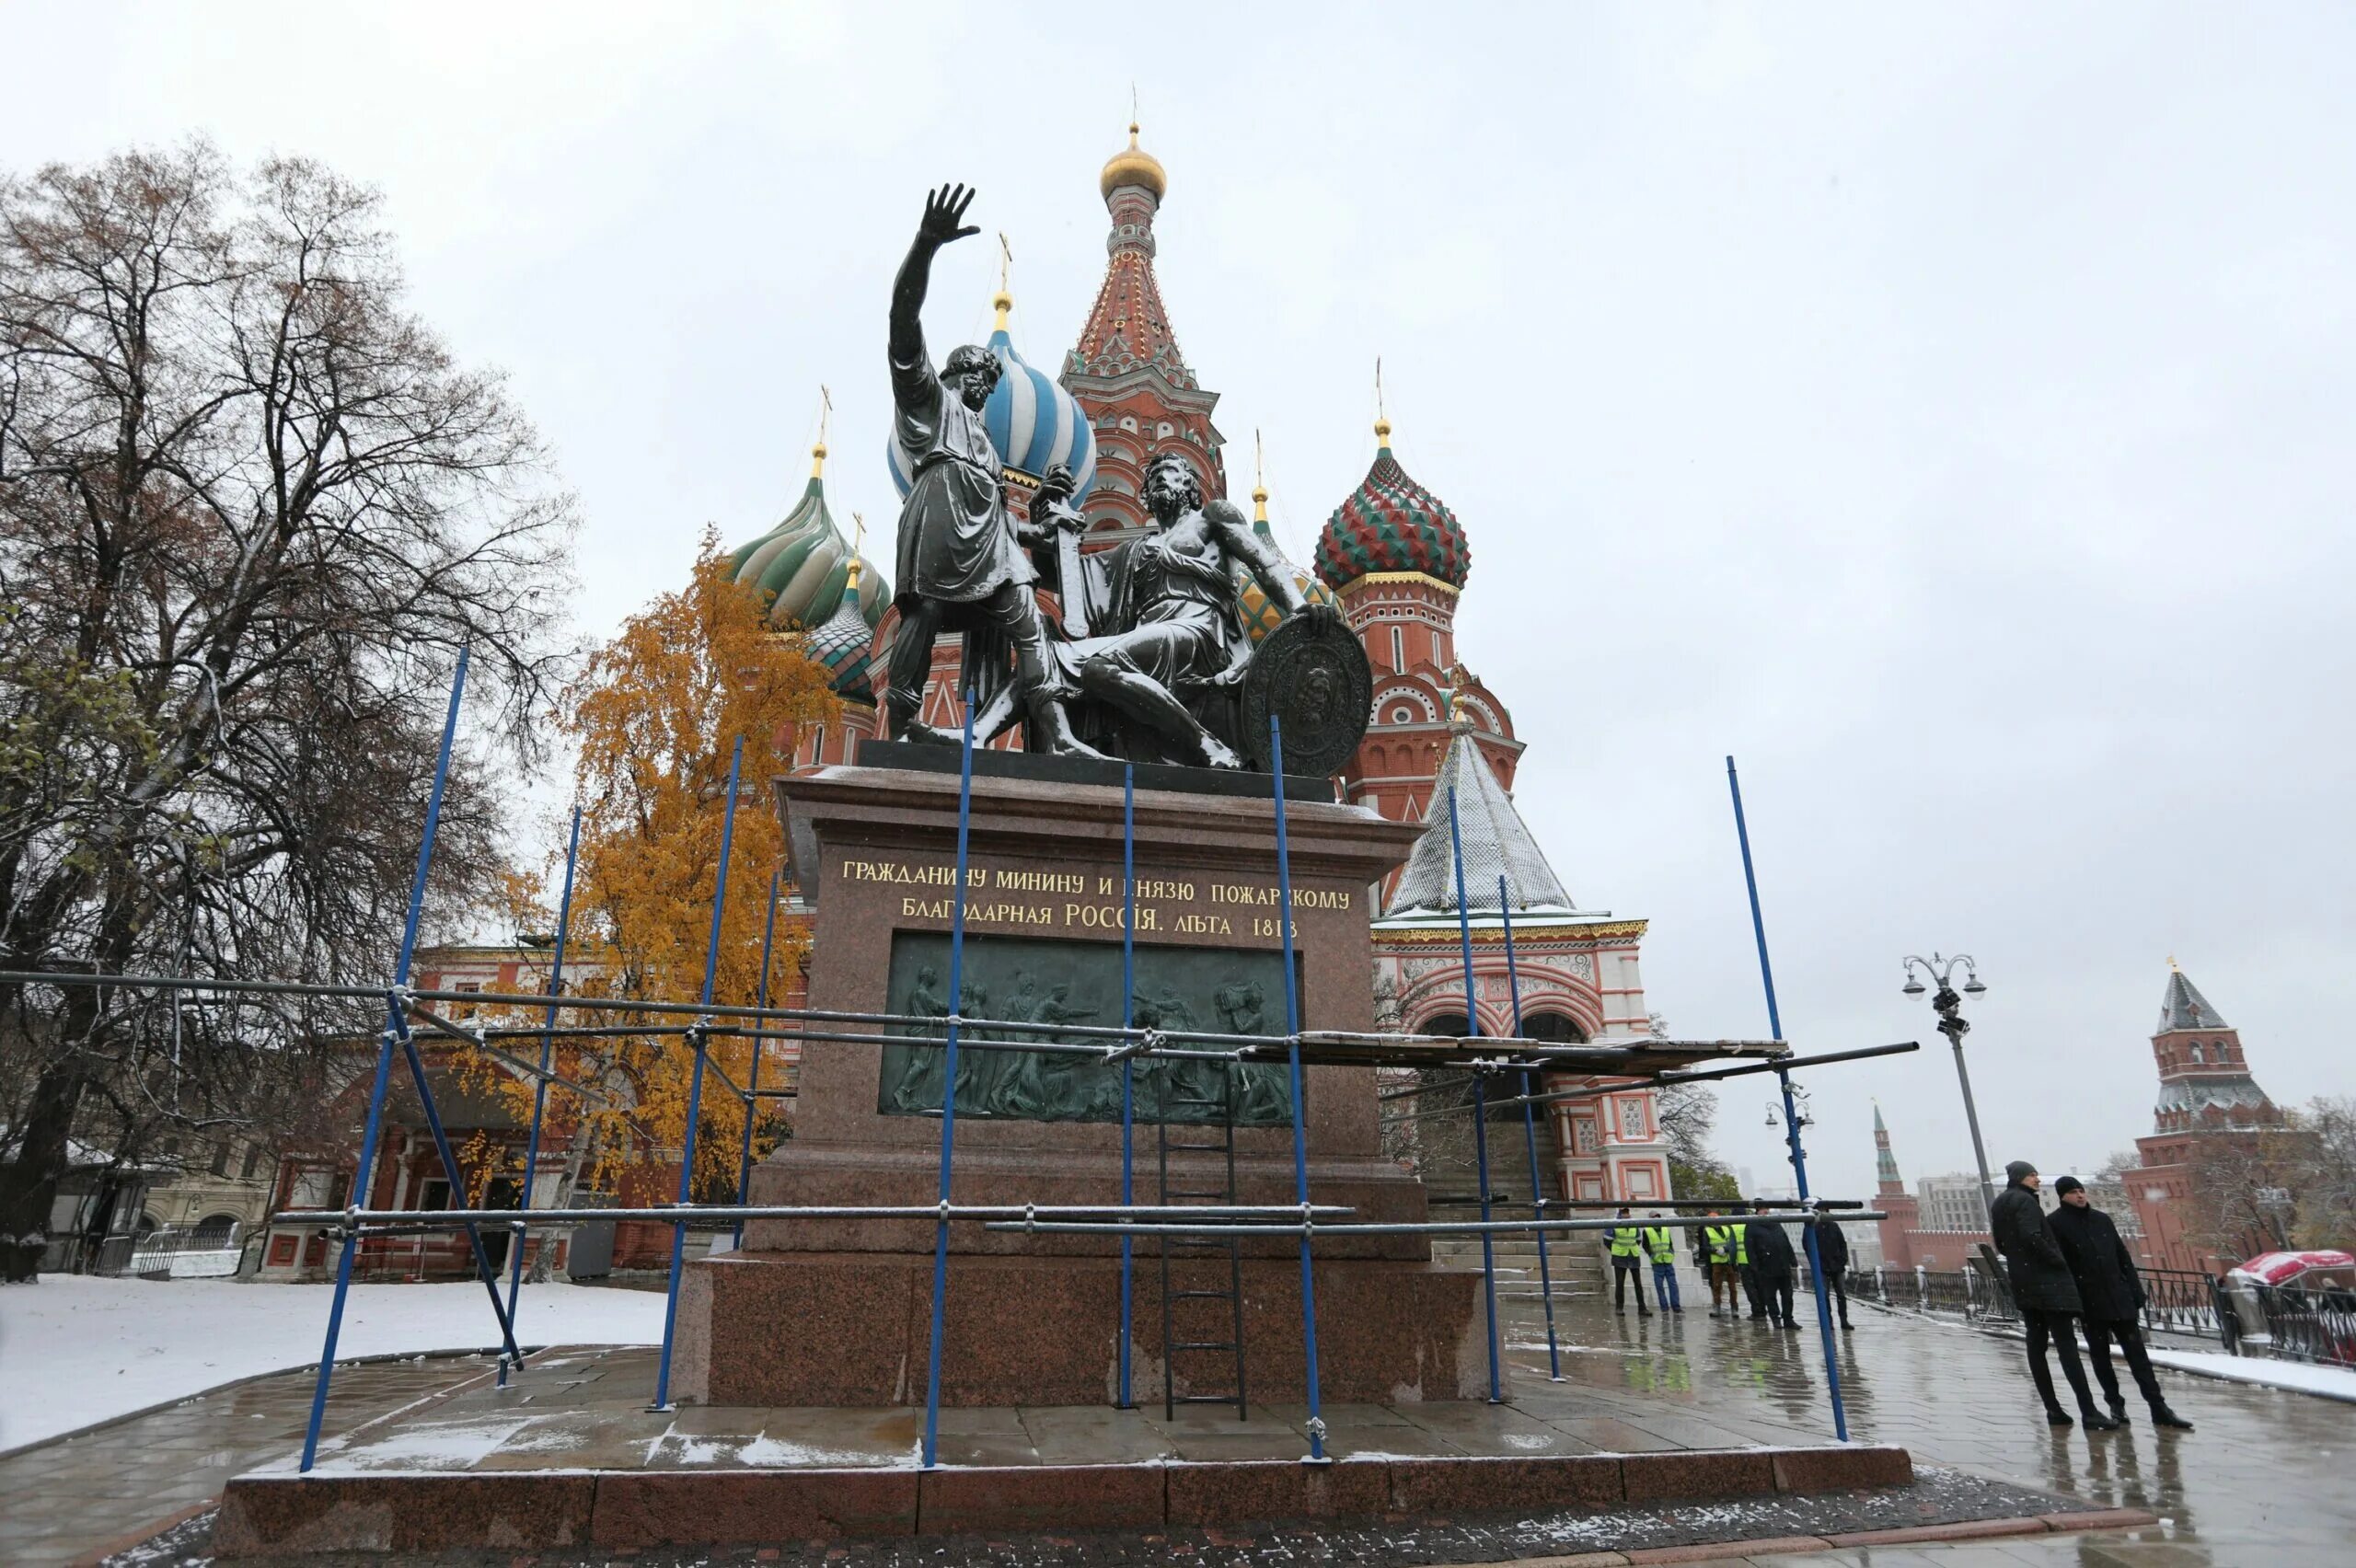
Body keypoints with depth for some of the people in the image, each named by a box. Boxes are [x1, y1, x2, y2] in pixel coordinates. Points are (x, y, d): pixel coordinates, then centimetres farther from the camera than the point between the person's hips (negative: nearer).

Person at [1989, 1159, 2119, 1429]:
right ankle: (2089, 1412, -12)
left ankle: (2052, 1408, 10)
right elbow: (2032, 1236, -23)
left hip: (2023, 1284, 9)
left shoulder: (1999, 1205, 17)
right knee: (2066, 1344, -10)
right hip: (2046, 1281, -9)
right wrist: (2058, 1260, -12)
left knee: (2037, 1343, 8)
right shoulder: (2024, 1200, -11)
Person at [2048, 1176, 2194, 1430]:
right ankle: (2116, 1404, 17)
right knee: (2100, 1355, 6)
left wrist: (2135, 1291, 6)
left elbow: (2123, 1257, 13)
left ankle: (2158, 1407, 6)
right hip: (2089, 1302, -3)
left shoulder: (2101, 1219, 10)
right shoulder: (2055, 1223, -5)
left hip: (2119, 1298, 3)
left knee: (2136, 1352, 3)